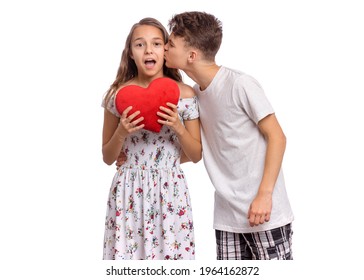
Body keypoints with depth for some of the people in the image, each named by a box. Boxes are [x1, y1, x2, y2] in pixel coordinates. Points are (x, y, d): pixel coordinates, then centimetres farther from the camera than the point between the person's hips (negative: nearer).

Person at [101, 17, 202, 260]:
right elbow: (107, 157, 5)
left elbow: (196, 155, 4)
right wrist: (122, 133, -14)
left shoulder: (185, 94, -1)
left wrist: (178, 128, -13)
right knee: (127, 253, 4)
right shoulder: (119, 94, -1)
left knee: (171, 254, 3)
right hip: (129, 192, 0)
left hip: (170, 191, 0)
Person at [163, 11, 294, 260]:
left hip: (265, 212, -6)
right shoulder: (193, 93, 8)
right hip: (227, 215, 6)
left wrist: (265, 194, -17)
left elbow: (276, 137, -11)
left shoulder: (241, 85, -13)